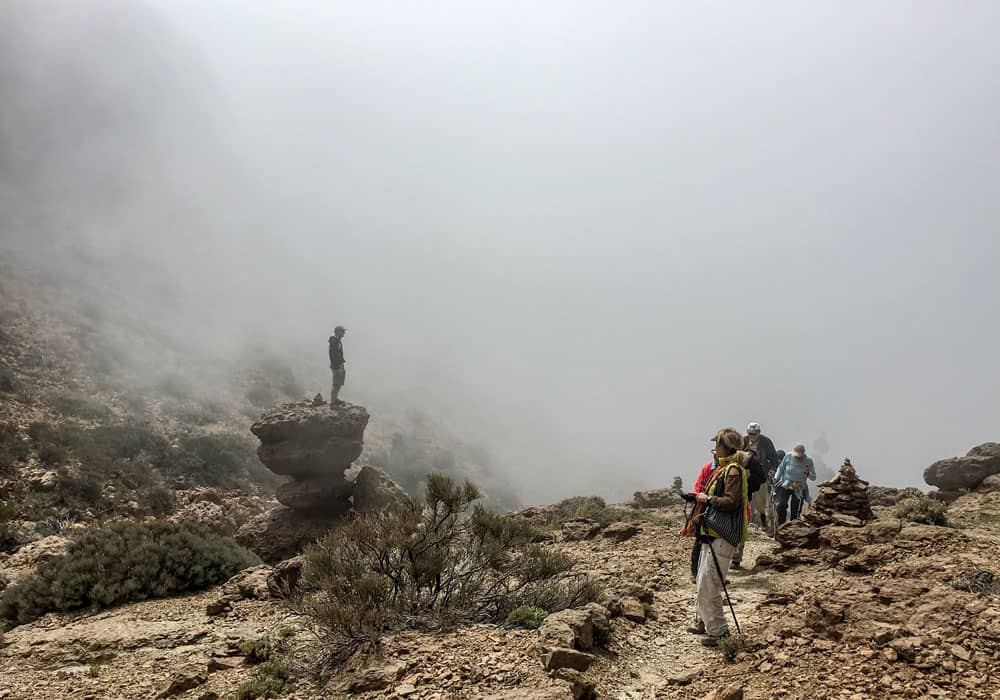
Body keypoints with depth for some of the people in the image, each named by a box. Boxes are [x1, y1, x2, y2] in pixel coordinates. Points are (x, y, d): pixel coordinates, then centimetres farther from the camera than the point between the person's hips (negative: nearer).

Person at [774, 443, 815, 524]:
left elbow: (813, 478, -4)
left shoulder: (808, 461, -8)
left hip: (799, 489, 0)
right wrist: (776, 478, -6)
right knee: (782, 505, -12)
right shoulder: (788, 457, -8)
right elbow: (780, 468, 7)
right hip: (785, 486, 0)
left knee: (795, 511, 1)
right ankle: (780, 526, -4)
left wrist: (808, 473, -25)